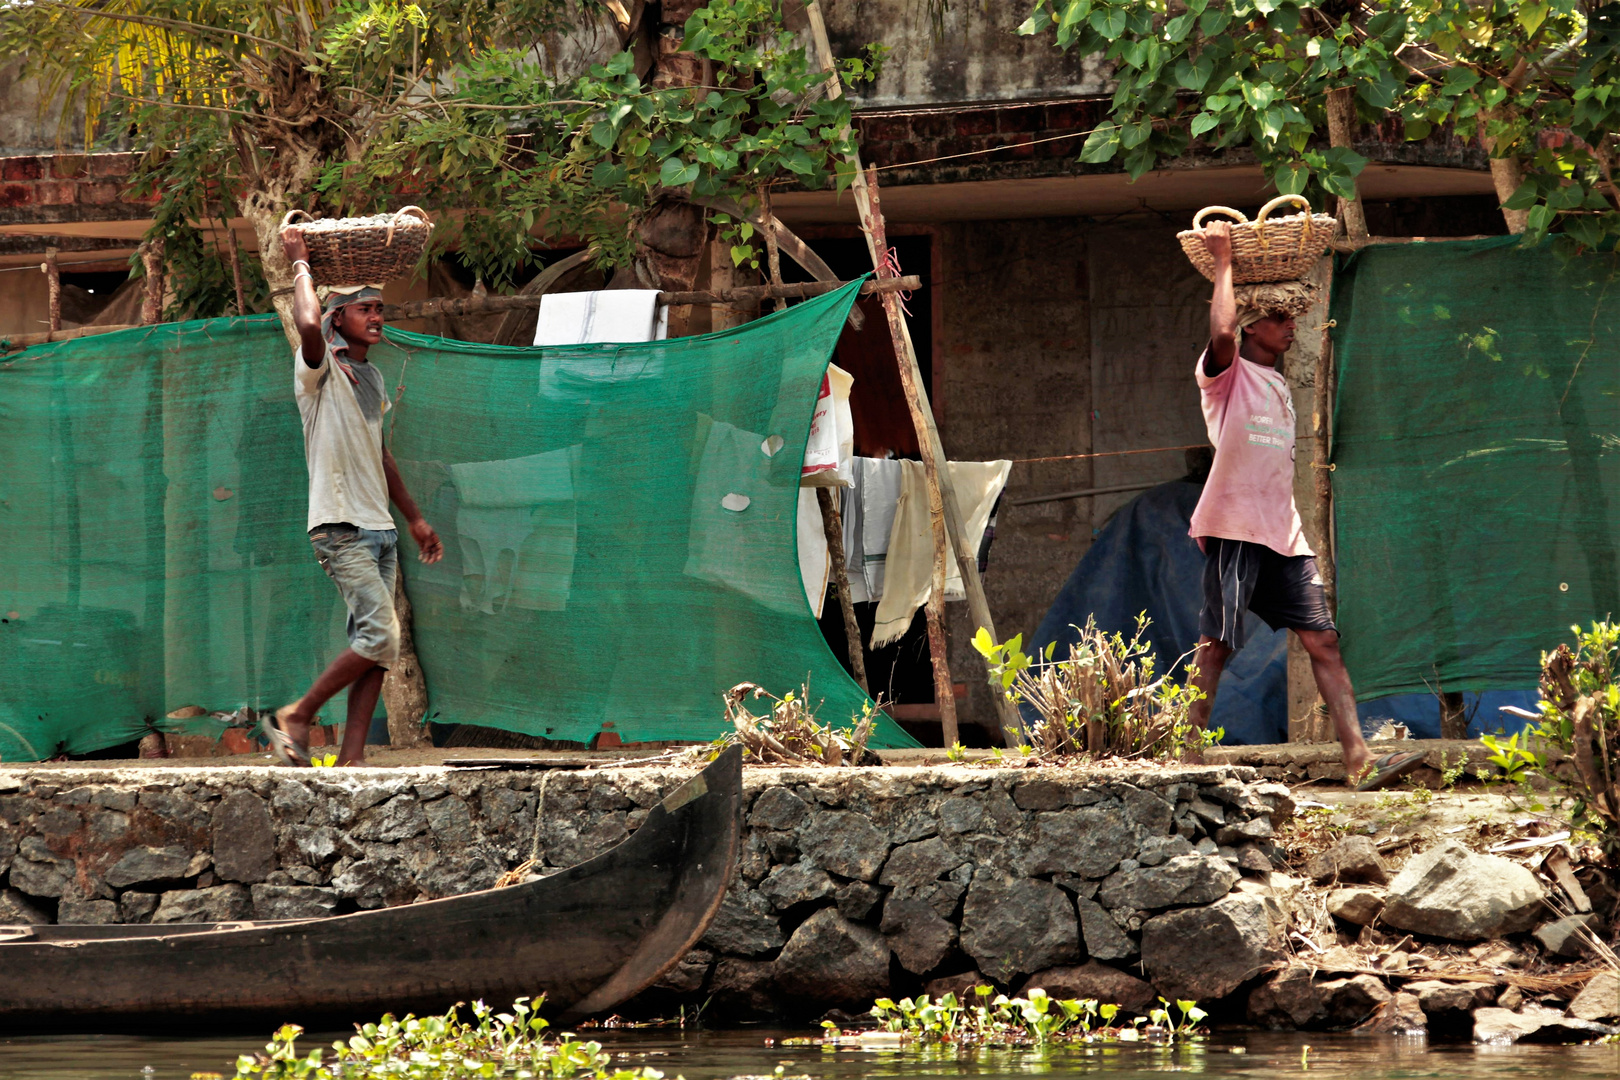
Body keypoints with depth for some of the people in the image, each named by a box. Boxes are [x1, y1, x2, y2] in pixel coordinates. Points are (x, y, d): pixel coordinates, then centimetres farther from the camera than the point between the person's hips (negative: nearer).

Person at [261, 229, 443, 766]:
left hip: (379, 528, 8)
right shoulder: (321, 369, -6)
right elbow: (309, 327, -29)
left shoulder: (372, 378, 18)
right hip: (342, 527, -8)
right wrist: (301, 265, -13)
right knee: (380, 635, -17)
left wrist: (415, 518, 30)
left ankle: (351, 758, 1)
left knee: (378, 648, 2)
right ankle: (295, 718, -4)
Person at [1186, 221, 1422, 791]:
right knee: (1216, 647, -7)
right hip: (1234, 529, -7)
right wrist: (1223, 263, -13)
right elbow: (1222, 331, -24)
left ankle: (1359, 762, -8)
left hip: (1283, 534, 7)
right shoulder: (1227, 375, -1)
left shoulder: (1280, 386, 22)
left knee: (1323, 641, -2)